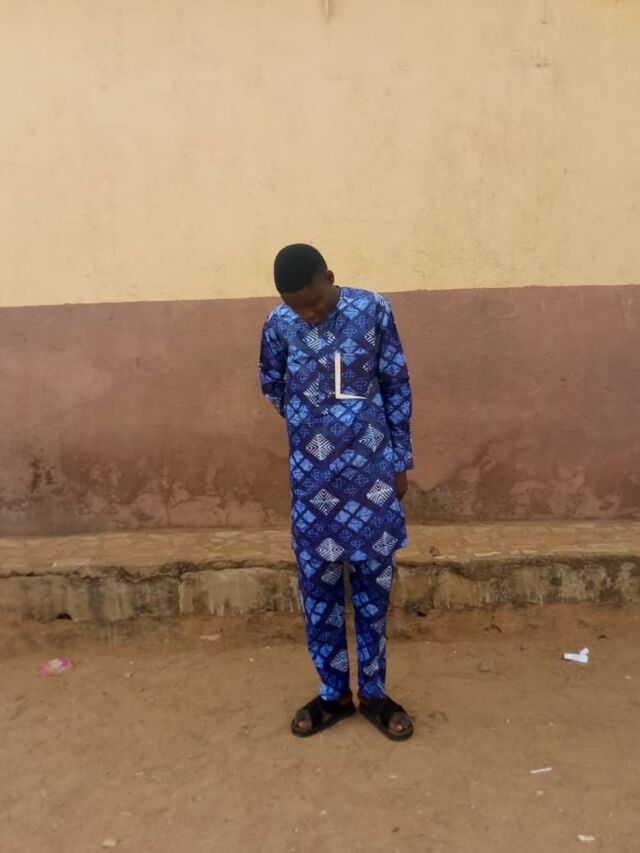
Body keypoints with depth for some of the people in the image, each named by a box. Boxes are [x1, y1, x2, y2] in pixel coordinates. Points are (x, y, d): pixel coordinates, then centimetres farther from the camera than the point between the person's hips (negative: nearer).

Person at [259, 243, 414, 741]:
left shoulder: (374, 310, -6)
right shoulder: (278, 325, -3)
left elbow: (397, 388, 1)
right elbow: (273, 390, 13)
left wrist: (400, 461, 2)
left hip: (373, 474, -1)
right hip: (313, 479, 1)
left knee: (374, 585, 9)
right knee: (318, 587, 9)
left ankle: (374, 692, 27)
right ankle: (334, 693, 27)